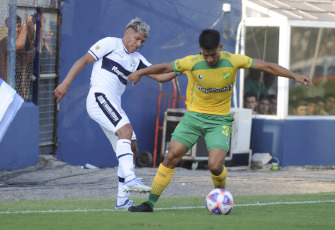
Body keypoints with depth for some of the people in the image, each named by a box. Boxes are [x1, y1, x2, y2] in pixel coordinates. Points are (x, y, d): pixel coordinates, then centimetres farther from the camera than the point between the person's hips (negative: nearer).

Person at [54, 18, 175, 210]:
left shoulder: (137, 59, 21)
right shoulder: (110, 44, 3)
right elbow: (84, 60, -1)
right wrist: (66, 83, -9)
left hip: (113, 105, 9)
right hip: (99, 97, -9)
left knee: (131, 149, 6)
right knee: (126, 130, -28)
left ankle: (122, 200, 9)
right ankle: (129, 179, -42)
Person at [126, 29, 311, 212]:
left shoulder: (233, 61, -13)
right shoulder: (191, 63, -12)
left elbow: (267, 67, -8)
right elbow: (165, 68, 3)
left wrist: (295, 76, -9)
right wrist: (140, 73, 7)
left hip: (220, 120, -1)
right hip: (194, 115, 1)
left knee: (215, 165, -18)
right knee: (172, 156, -10)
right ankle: (150, 203, -2)